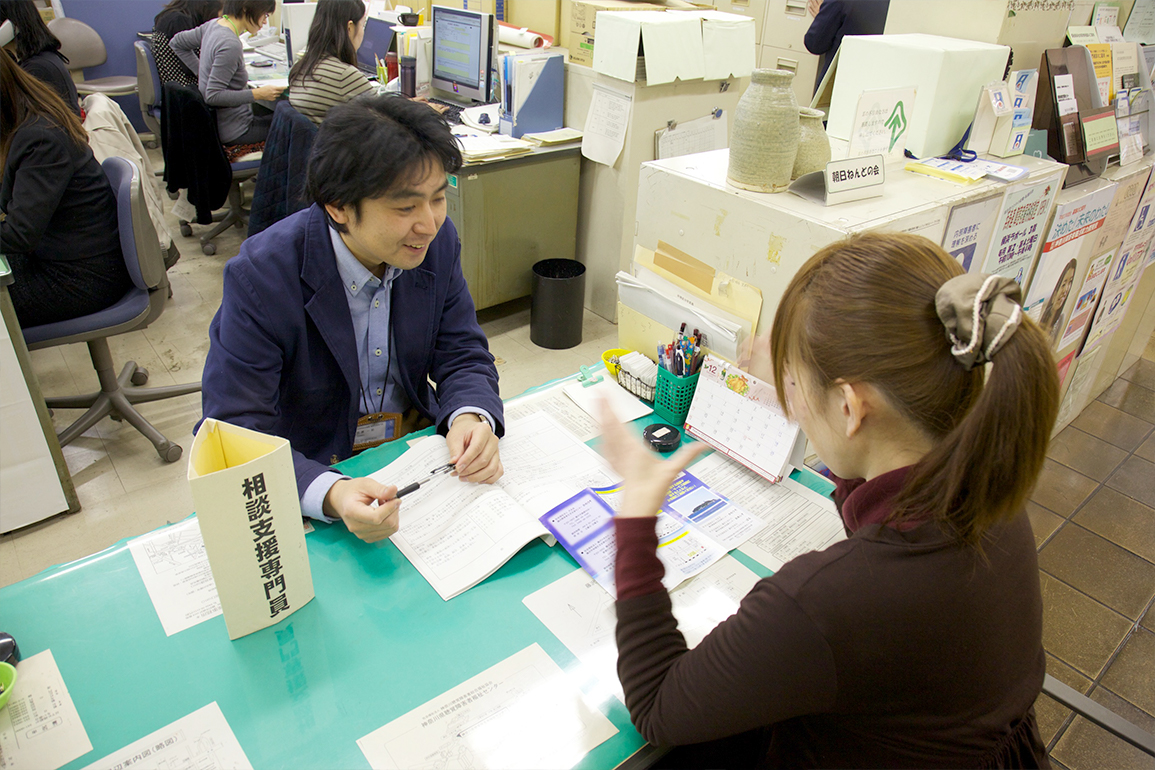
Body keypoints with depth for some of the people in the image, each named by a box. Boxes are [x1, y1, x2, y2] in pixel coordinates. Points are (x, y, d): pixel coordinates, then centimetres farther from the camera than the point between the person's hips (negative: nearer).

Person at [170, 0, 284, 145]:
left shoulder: (214, 24, 4)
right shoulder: (230, 45, -25)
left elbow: (177, 43, 20)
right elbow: (213, 96, -25)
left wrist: (205, 72, 18)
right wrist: (258, 94, -25)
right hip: (233, 130, -10)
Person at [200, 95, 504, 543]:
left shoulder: (437, 242, -9)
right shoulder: (261, 275, -22)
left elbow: (462, 354, -2)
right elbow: (235, 430, -23)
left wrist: (471, 418, -25)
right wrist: (331, 494, -41)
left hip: (419, 443, 4)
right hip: (310, 466, -3)